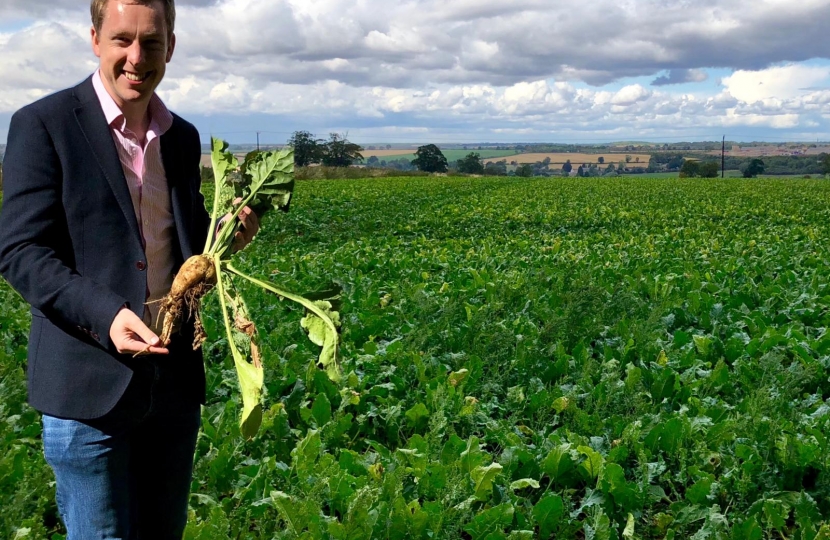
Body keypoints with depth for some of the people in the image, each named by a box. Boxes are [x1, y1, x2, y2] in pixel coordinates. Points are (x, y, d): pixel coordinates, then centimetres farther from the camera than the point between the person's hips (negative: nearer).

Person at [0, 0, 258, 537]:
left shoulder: (183, 137, 11)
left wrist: (227, 237, -3)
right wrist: (105, 314, -26)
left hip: (175, 379, 6)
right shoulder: (43, 125, -7)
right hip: (91, 385, -5)